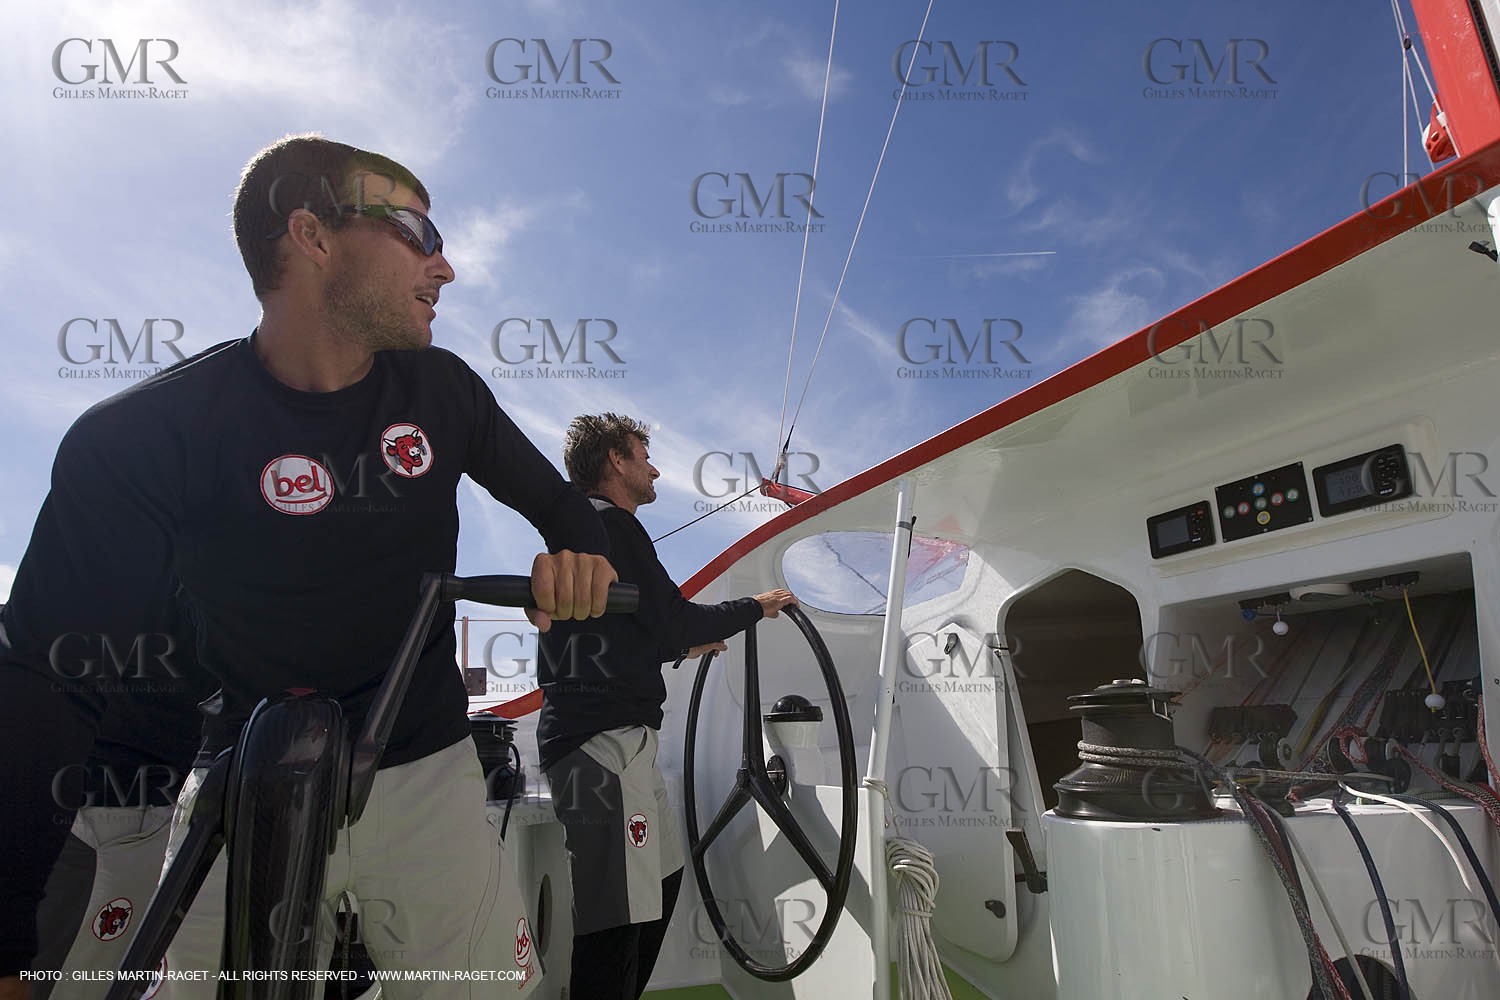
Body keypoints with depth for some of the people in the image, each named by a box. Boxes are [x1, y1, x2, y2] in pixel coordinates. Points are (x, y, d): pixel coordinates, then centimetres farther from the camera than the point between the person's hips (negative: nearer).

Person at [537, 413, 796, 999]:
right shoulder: (610, 523, -9)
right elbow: (675, 619, -13)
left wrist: (684, 646, 36)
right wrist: (755, 608, 2)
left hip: (610, 738, 11)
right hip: (604, 739, -11)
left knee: (662, 878, 18)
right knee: (618, 920, -9)